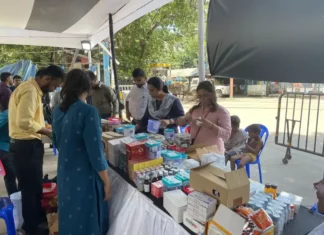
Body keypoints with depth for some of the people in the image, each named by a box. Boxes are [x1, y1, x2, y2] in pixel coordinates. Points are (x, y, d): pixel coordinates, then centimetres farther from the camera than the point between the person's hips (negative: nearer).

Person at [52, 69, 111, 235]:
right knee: (87, 219, 11)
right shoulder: (88, 112, -21)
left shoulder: (58, 111, 1)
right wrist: (107, 182, -11)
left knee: (69, 215, 24)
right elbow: (95, 152, -21)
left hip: (64, 173, 7)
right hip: (84, 176, -7)